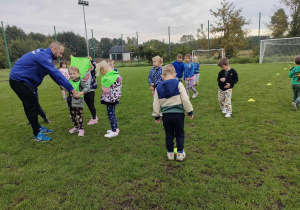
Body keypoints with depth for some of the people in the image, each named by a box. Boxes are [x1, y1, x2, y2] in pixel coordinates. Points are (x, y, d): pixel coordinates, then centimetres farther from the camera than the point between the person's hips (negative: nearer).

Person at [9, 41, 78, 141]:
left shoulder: (44, 55, 10)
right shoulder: (44, 56, -23)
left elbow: (54, 74, 11)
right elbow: (56, 74, -28)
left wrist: (63, 86, 2)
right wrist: (71, 89, -26)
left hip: (20, 80, 11)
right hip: (19, 80, -11)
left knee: (30, 106, 17)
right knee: (33, 106, -7)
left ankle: (38, 127, 30)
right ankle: (37, 134, 4)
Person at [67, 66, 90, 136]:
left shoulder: (81, 81, -14)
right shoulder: (69, 81, 4)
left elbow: (87, 87, -21)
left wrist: (82, 93, -32)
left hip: (78, 101, -7)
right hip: (71, 102, 7)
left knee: (79, 115, -1)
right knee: (72, 115, 16)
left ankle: (81, 129, 11)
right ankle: (76, 127, 35)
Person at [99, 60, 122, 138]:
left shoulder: (107, 78, -21)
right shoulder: (115, 74, 6)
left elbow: (106, 90, -20)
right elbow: (120, 85, 14)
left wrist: (102, 85, -4)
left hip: (110, 98, -9)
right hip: (115, 96, 9)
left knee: (110, 114, 0)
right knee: (112, 113, 19)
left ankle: (114, 131, 6)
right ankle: (115, 128, 29)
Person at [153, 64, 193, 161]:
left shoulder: (158, 88, 3)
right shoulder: (178, 84, -7)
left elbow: (156, 104, 5)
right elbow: (185, 99, -11)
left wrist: (156, 115, 16)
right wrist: (190, 111, 0)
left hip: (166, 115, 2)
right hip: (178, 113, -2)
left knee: (169, 135, 16)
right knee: (180, 134, 14)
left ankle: (170, 153, 25)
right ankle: (180, 153, 20)